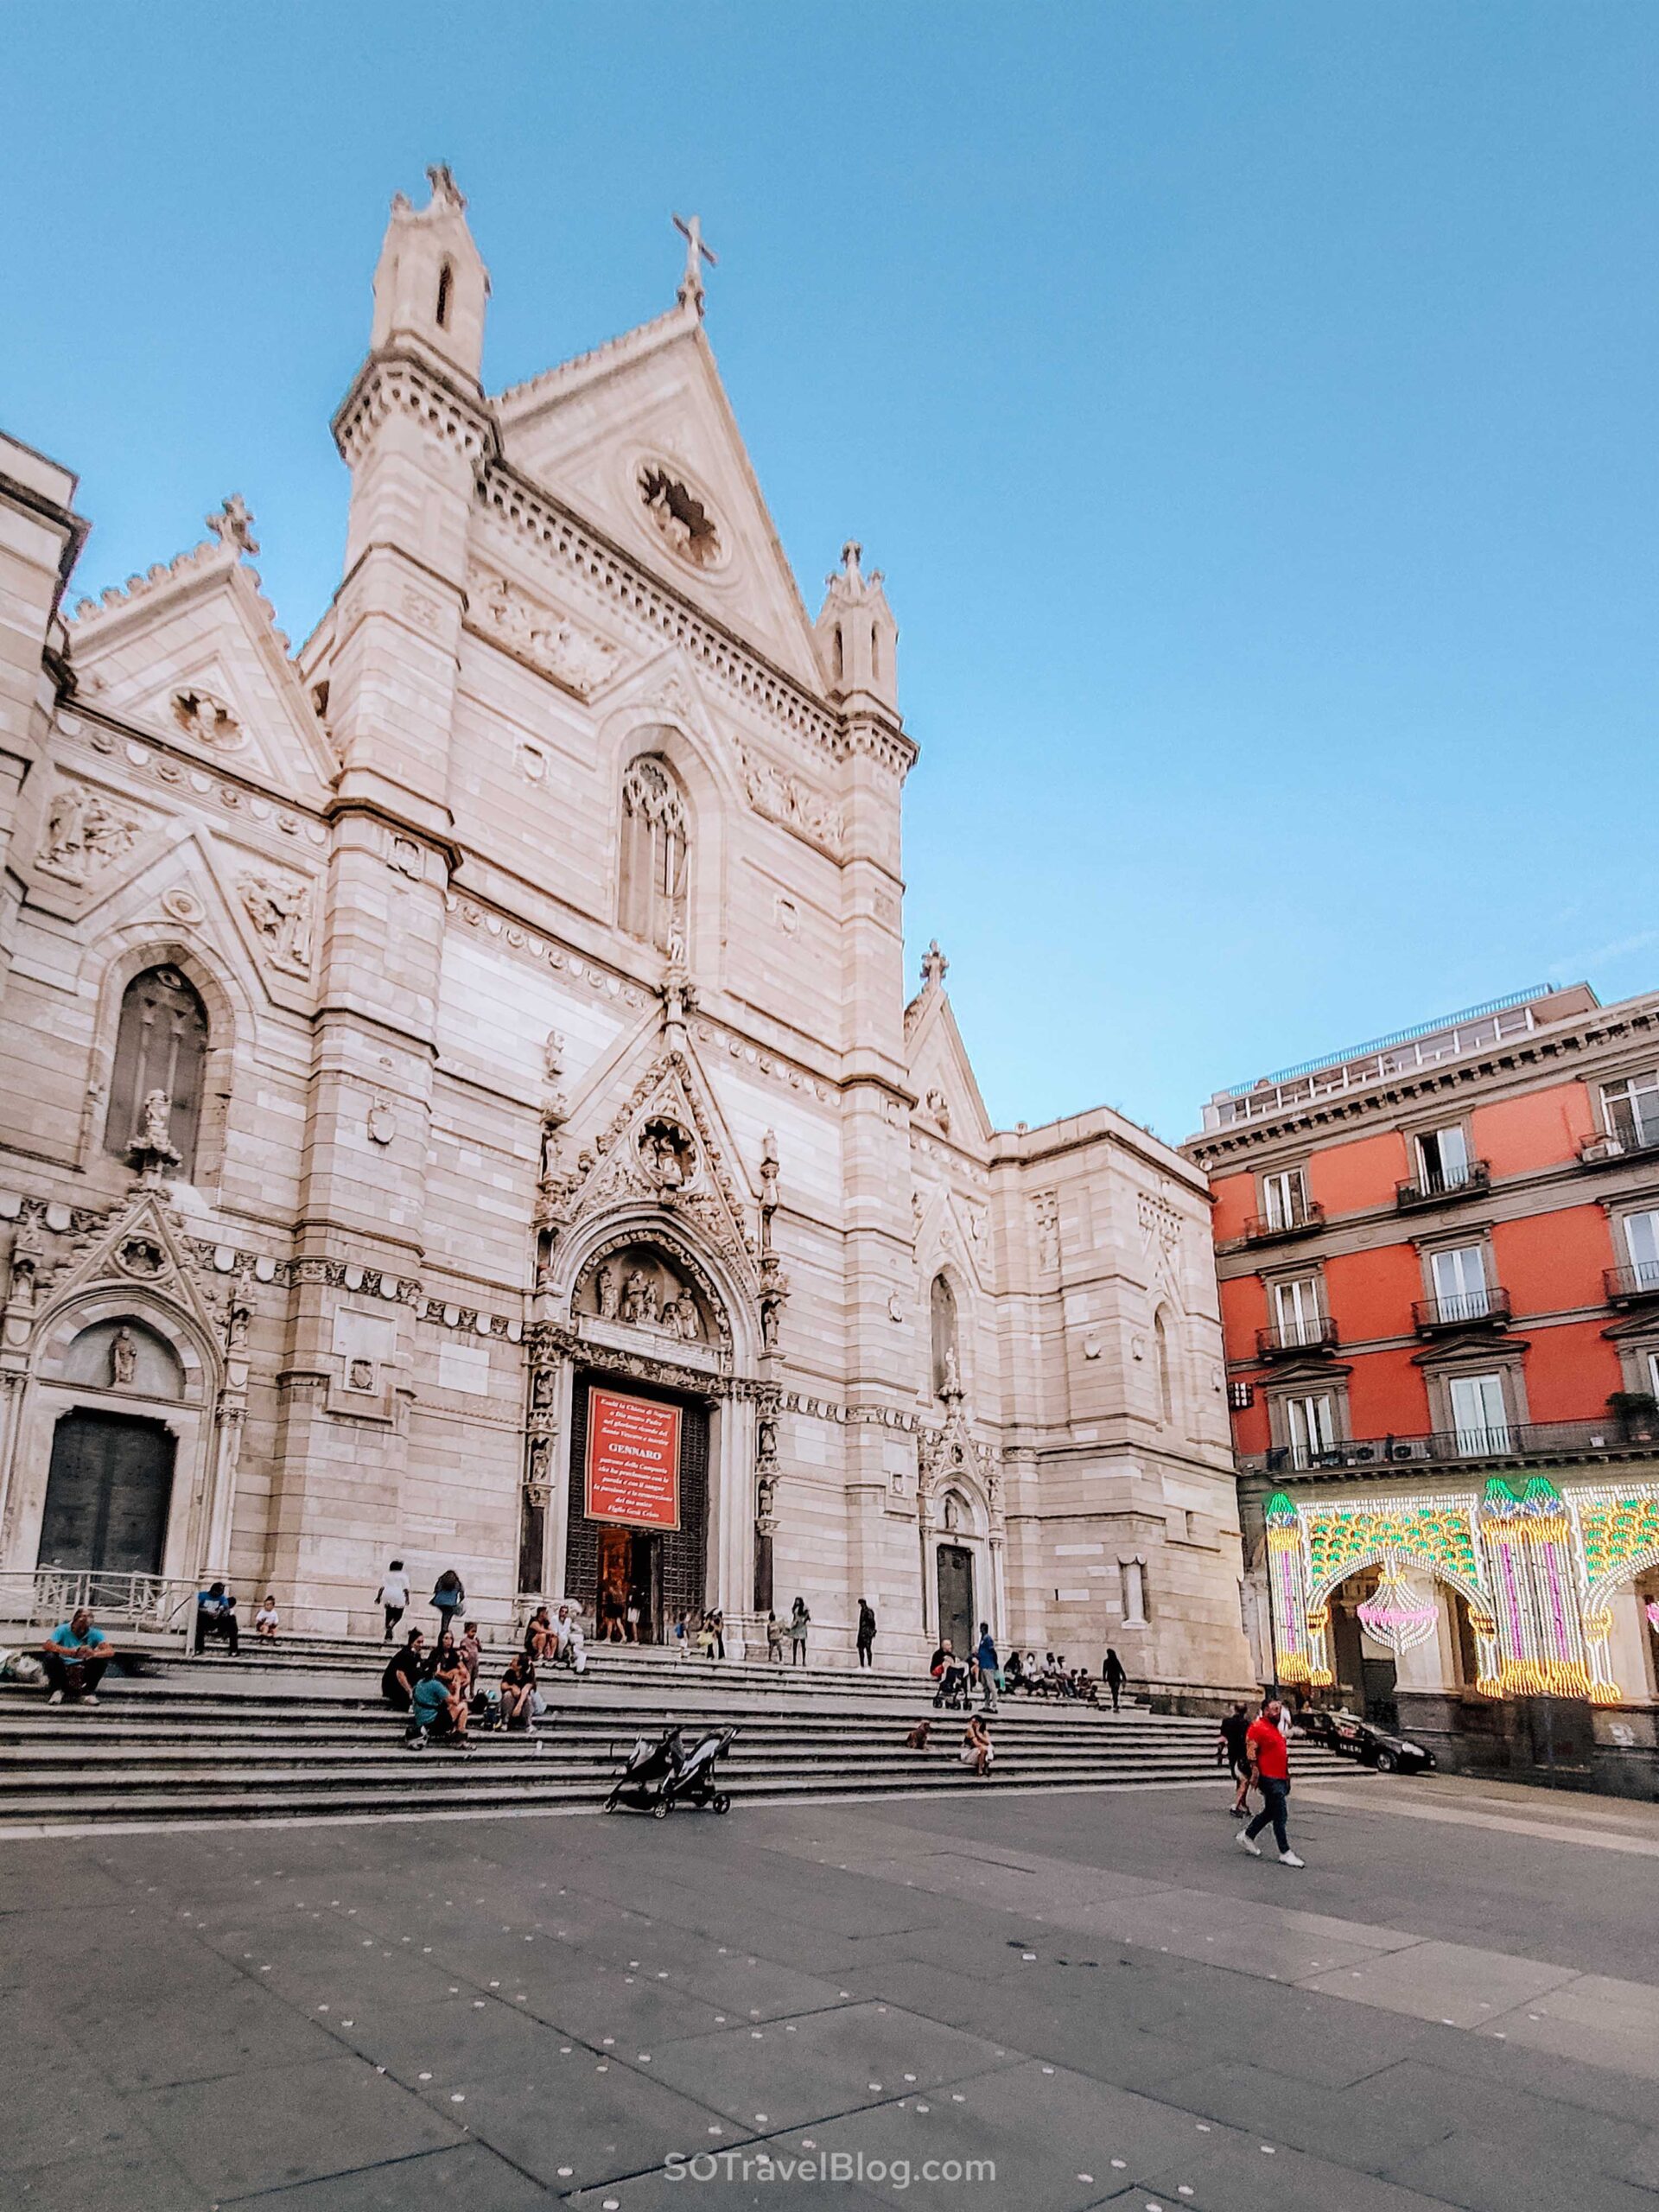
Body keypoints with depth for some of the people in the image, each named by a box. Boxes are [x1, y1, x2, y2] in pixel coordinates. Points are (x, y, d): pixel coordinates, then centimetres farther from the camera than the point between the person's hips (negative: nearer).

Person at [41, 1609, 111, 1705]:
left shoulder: (95, 1634, -9)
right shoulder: (63, 1630, -11)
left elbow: (110, 1652, -23)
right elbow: (46, 1645, -30)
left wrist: (94, 1654, -47)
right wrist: (73, 1652, -43)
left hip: (84, 1671, 1)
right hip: (63, 1671, -1)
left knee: (103, 1659, -23)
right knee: (49, 1656, -25)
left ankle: (87, 1693, -8)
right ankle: (58, 1691, -8)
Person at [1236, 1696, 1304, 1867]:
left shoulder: (1276, 1728, 16)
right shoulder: (1257, 1728, -14)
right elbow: (1251, 1751, -18)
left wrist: (1287, 1773, 22)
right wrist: (1255, 1773, -22)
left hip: (1280, 1778, 10)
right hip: (1269, 1779, -10)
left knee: (1270, 1812, 17)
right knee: (1280, 1816, -6)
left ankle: (1247, 1836, 30)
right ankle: (1285, 1853, 1)